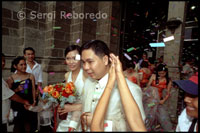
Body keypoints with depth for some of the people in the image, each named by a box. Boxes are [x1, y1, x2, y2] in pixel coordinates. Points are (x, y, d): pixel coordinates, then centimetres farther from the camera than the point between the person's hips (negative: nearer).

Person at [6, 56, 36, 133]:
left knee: (28, 123, 11)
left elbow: (33, 89, 2)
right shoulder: (11, 79, -4)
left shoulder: (30, 76, 0)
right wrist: (16, 90, -16)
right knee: (17, 124, 11)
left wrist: (34, 100, -3)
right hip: (17, 105, -1)